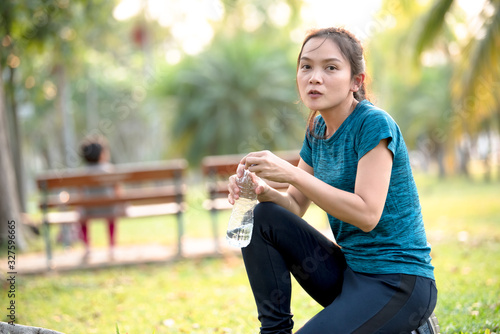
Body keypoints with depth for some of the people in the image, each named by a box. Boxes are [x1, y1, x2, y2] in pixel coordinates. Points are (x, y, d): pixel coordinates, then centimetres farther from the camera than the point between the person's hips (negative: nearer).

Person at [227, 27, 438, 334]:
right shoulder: (317, 129, 8)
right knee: (263, 218, -6)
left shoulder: (374, 124, -16)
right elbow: (296, 206, 9)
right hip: (349, 271, 7)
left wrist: (291, 173, -26)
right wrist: (263, 191, -14)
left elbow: (367, 214, -24)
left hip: (400, 282, -7)